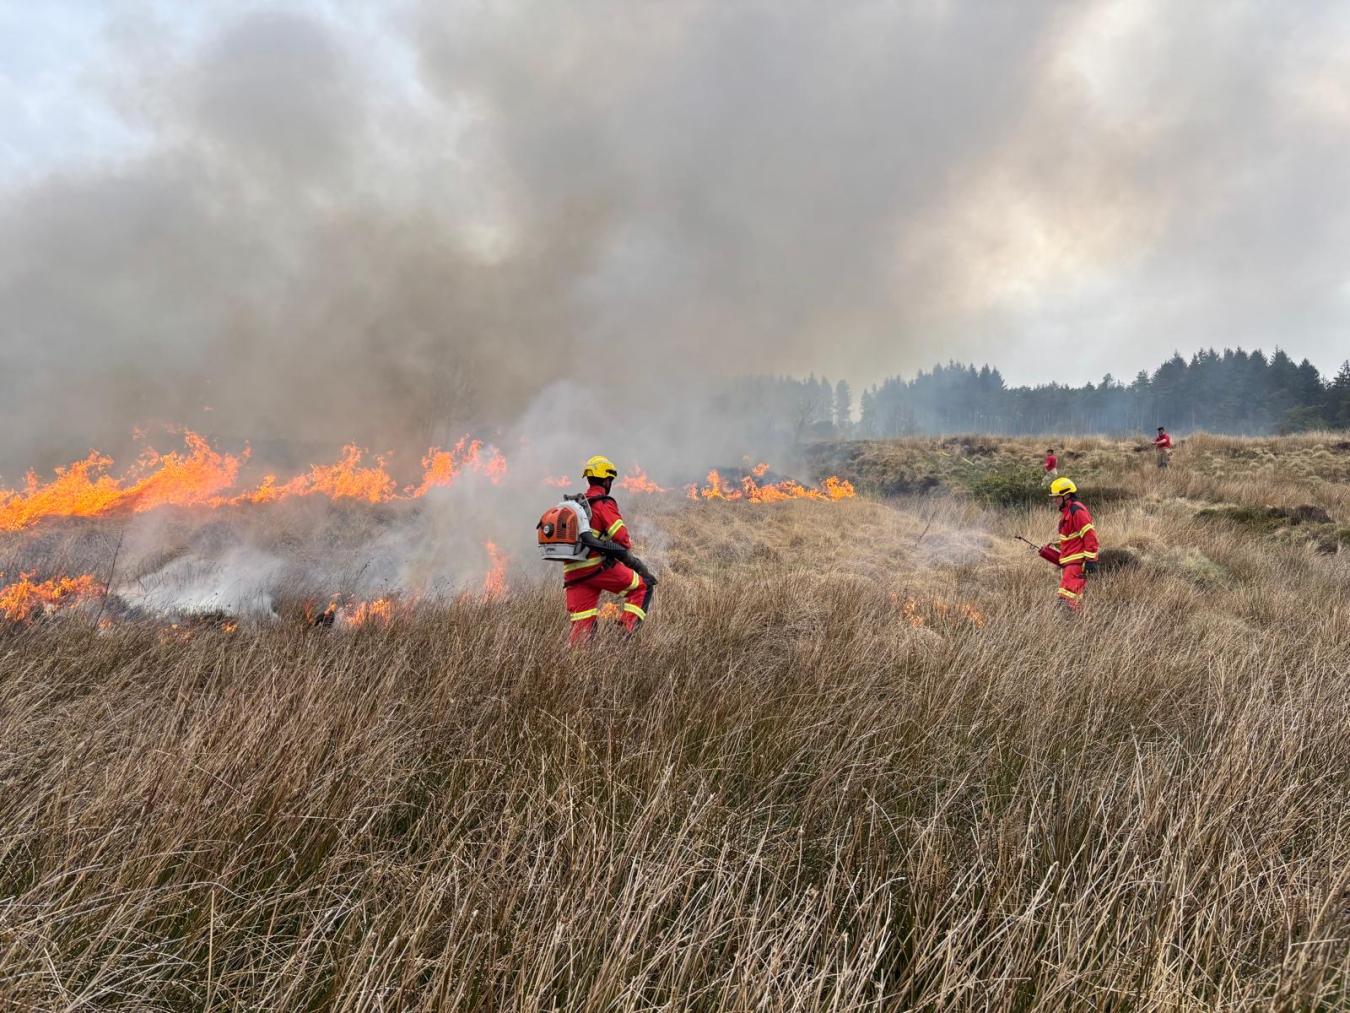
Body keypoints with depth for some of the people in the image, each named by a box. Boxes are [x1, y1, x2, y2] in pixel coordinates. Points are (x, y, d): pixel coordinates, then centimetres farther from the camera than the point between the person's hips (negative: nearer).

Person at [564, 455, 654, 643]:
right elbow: (621, 537, -12)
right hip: (598, 567, -7)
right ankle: (626, 629, -6)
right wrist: (627, 552, 8)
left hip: (572, 572, 7)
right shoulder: (604, 504, -4)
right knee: (643, 587, 6)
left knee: (580, 627, 8)